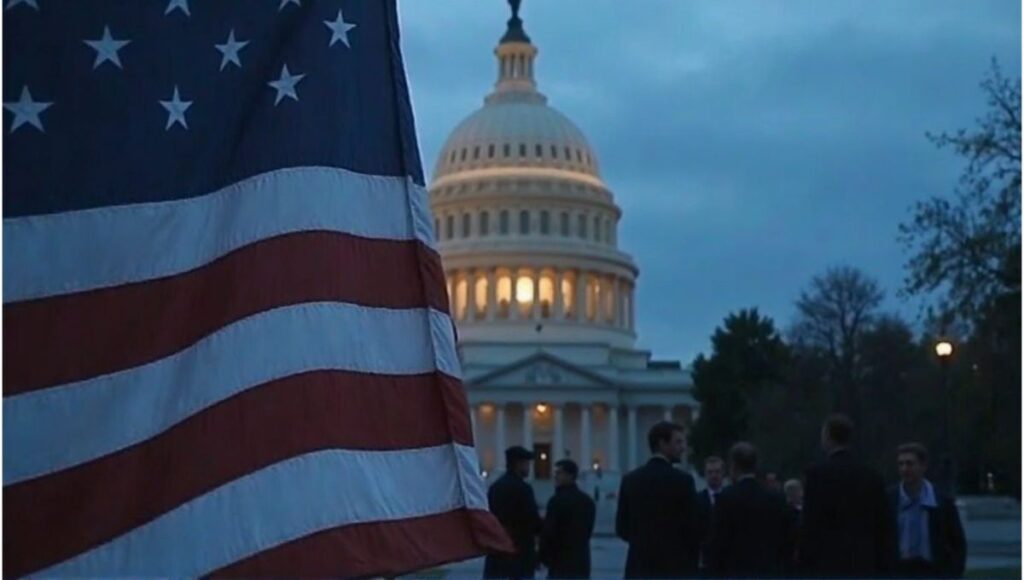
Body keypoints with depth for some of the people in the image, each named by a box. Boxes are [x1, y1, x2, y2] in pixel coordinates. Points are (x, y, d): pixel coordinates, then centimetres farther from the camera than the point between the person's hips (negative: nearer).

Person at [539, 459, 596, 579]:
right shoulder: (588, 501, 12)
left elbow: (548, 532, -12)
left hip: (561, 561, -7)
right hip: (582, 561, 7)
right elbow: (588, 531, 15)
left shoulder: (557, 500, -12)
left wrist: (544, 557, -2)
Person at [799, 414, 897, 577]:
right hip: (864, 566, 5)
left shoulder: (818, 473, -6)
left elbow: (810, 526, -9)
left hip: (827, 565, -5)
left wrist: (806, 564, -4)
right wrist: (884, 569, 15)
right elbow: (885, 528, 10)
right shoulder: (872, 476, 9)